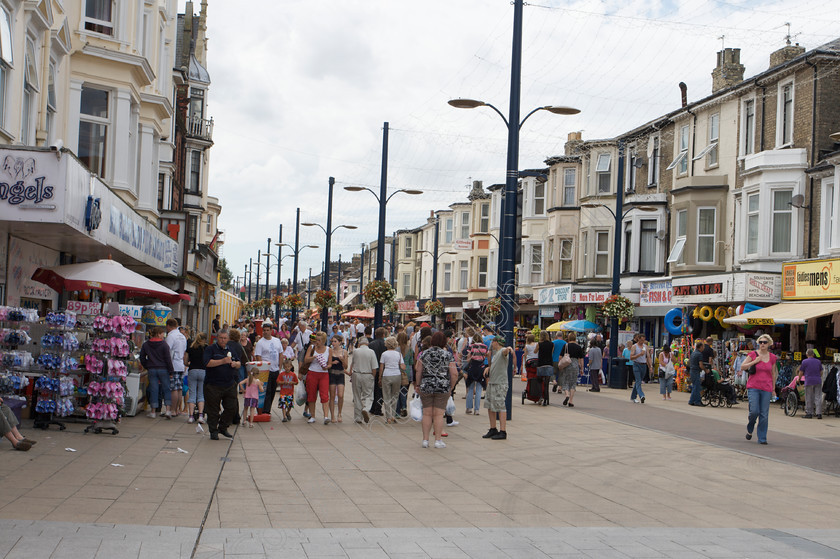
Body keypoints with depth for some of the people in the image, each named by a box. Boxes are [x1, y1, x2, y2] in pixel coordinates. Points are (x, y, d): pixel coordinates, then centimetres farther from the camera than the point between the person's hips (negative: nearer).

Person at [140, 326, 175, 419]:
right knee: (166, 389, 5)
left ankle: (153, 412, 8)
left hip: (151, 370, 3)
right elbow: (168, 359, -8)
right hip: (163, 369, -3)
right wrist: (171, 372, -4)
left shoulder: (145, 345, 4)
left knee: (153, 390, 6)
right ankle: (168, 410, -5)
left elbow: (142, 358, 8)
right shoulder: (164, 344, -8)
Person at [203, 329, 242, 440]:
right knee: (213, 410, 1)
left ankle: (223, 428, 21)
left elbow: (239, 363, 18)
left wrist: (235, 364, -6)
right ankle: (213, 431, 11)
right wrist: (223, 361, -22)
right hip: (213, 385, -5)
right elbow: (207, 363, -16)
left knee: (232, 408, 4)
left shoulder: (232, 349, 14)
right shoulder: (210, 349, -2)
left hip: (230, 385, 5)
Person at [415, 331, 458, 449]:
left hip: (426, 387, 2)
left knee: (427, 413, 7)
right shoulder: (448, 355, -3)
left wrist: (417, 385, 13)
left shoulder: (424, 354, 1)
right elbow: (454, 374, -5)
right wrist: (450, 387, 8)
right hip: (442, 388, -1)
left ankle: (425, 440, 10)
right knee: (439, 414, 3)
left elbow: (418, 372, 2)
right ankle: (438, 440, 5)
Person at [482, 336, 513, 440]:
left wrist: (508, 349, -58)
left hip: (500, 384, -10)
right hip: (492, 383, 10)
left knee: (500, 407, -9)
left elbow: (505, 351, -35)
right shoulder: (495, 353, 20)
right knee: (490, 407, 14)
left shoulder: (502, 351, -10)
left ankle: (503, 432, -7)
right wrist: (488, 368, 13)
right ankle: (493, 429, 24)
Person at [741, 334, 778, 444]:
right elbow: (742, 367, 0)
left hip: (766, 388, 2)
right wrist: (755, 361, -11)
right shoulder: (753, 354, 1)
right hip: (753, 387, -2)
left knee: (764, 414, -1)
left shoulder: (772, 357, 8)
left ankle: (762, 438, 8)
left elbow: (773, 374, 17)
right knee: (754, 411, -13)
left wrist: (773, 389, 18)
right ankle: (749, 430, 17)